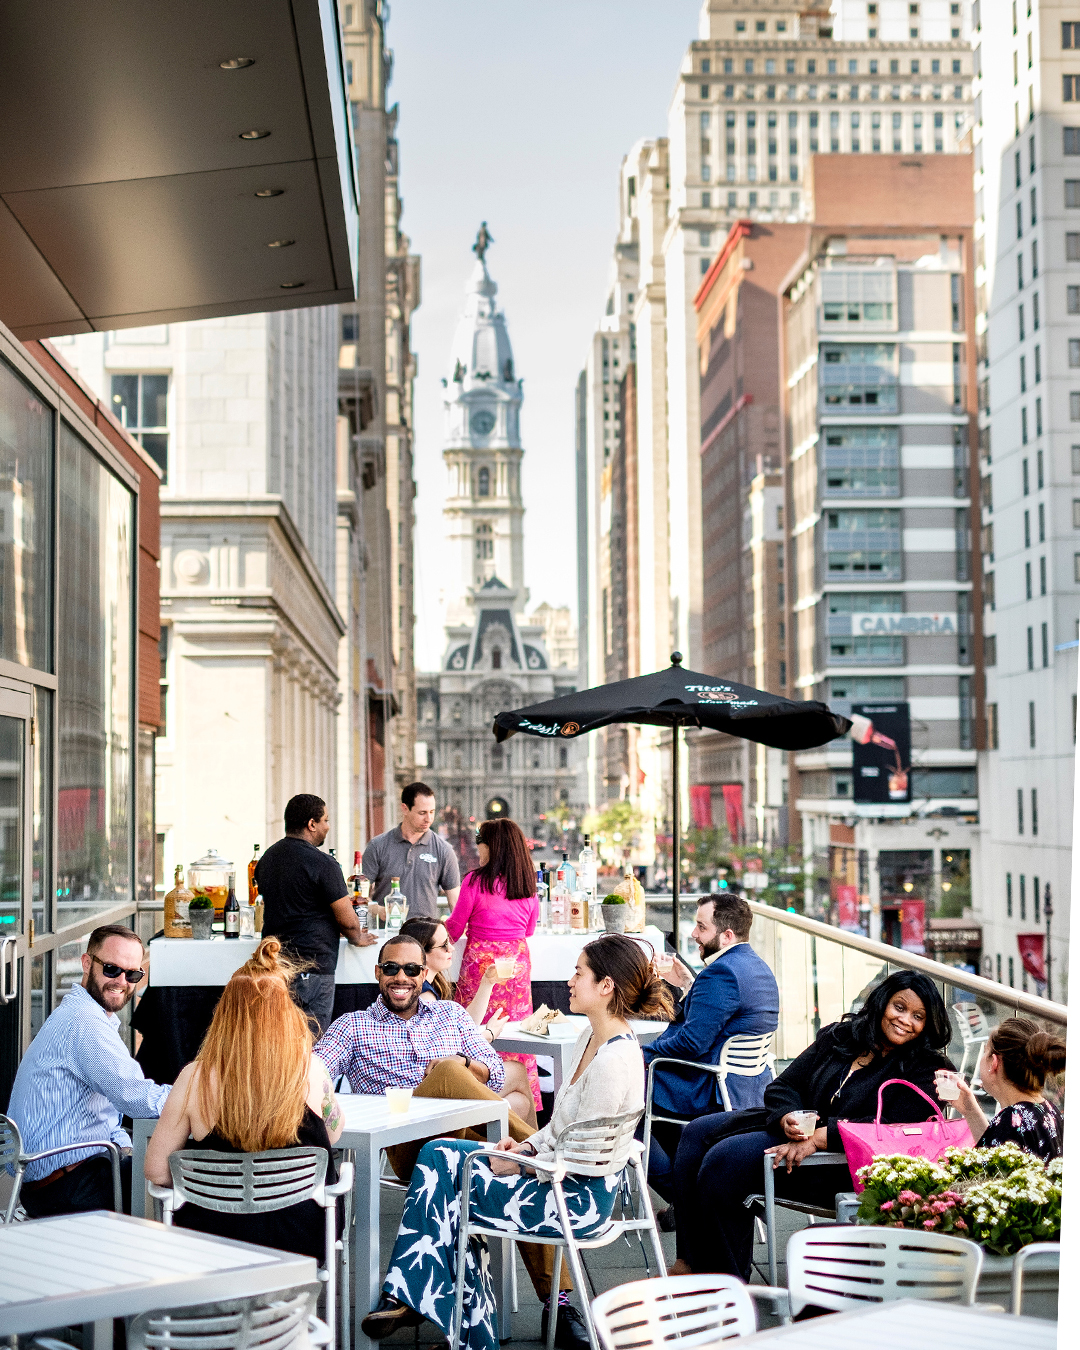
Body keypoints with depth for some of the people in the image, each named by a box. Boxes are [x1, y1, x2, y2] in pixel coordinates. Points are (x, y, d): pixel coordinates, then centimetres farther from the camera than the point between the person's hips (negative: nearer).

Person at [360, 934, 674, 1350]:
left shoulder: (614, 1060, -24)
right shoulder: (591, 1038, 8)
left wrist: (521, 1165, -11)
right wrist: (529, 1146, 2)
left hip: (581, 1199, -10)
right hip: (559, 1176, 10)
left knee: (443, 1189, -7)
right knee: (438, 1155, -1)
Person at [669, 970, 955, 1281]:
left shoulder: (925, 1071, -5)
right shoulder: (837, 1036, 12)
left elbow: (892, 1130, -20)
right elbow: (783, 1086, 10)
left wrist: (817, 1137, -26)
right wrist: (788, 1118, -15)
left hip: (840, 1166, -8)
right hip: (797, 1128, 8)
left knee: (726, 1158, -25)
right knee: (697, 1133, -8)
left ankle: (725, 1279, -17)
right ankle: (690, 1263, -9)